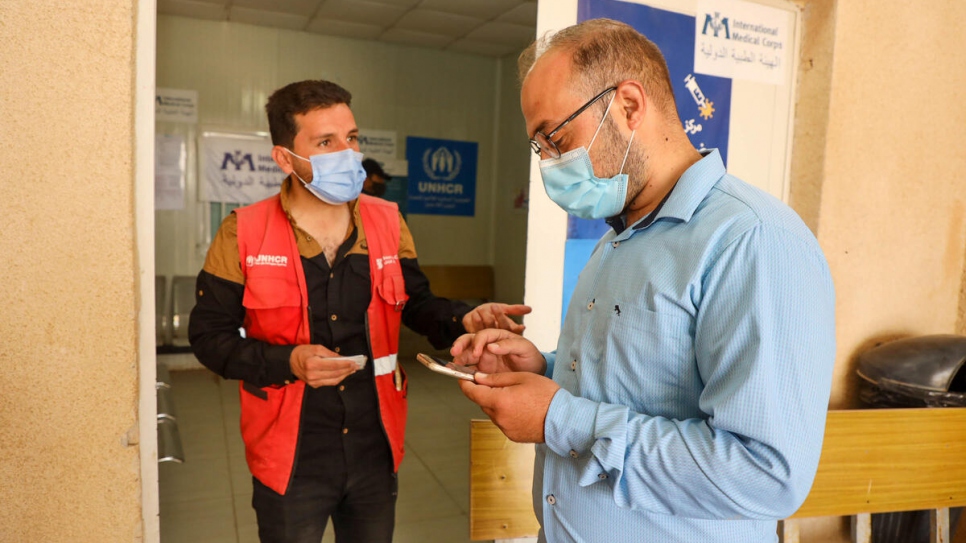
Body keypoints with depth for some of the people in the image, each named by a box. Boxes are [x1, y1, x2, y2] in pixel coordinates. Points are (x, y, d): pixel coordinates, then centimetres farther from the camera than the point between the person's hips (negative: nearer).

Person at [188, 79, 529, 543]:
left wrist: (464, 321, -18)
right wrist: (288, 362, -21)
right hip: (290, 461, -2)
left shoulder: (387, 222, -1)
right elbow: (208, 335, -6)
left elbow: (417, 304, 3)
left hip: (375, 453, 3)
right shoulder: (243, 234, -10)